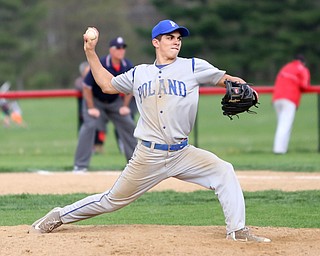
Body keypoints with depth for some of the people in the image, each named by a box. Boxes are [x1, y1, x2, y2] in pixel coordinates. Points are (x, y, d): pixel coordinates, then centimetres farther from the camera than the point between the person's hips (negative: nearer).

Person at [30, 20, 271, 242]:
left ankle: (237, 230, -15)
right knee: (113, 200, 5)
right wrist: (90, 53, 19)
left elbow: (225, 79, 2)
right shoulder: (139, 74, 10)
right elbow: (107, 84, 24)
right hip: (148, 156, 0)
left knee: (223, 172, -21)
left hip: (182, 153, 0)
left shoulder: (193, 67, 3)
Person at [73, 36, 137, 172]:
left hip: (115, 101, 5)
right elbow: (86, 87, -22)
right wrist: (91, 108, -20)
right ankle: (80, 165, -19)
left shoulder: (128, 66, -14)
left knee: (129, 125, 2)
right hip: (95, 100, -5)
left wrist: (125, 106, -1)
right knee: (89, 125, -22)